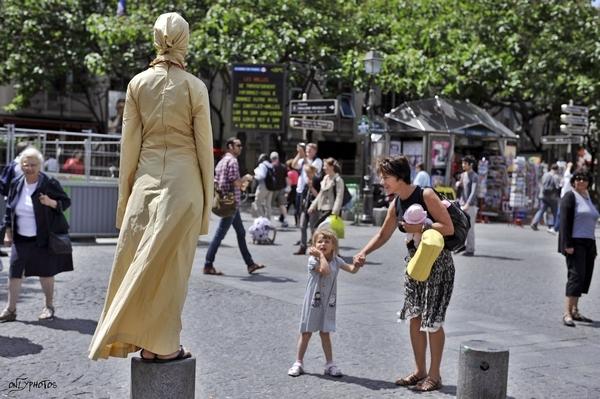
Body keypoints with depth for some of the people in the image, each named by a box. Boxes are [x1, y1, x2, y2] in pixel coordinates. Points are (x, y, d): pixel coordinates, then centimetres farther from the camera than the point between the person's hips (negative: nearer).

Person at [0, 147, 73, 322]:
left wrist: (51, 203, -23)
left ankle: (49, 306, 23)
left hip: (43, 238, -3)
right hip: (20, 238, 4)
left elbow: (66, 202, -3)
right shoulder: (16, 184, 3)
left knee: (46, 272, 5)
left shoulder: (49, 183, -9)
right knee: (14, 271, -2)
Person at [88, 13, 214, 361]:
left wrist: (125, 191, 11)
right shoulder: (195, 86, -4)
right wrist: (208, 197, 5)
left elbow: (130, 143, 4)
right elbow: (205, 145, -3)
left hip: (147, 179, 2)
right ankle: (162, 344, 8)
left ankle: (134, 337, 15)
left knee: (140, 259, 9)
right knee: (171, 261, 2)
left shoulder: (138, 83, 3)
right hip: (183, 179, -2)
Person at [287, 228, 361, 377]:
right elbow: (325, 270, -32)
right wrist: (321, 255, -24)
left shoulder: (336, 260, 1)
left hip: (328, 303, 3)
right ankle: (298, 363, 16)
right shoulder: (313, 259, -15)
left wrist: (357, 263, -25)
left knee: (325, 333, 10)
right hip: (313, 301, -3)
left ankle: (330, 364, 17)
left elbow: (352, 269, -5)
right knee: (306, 333, 6)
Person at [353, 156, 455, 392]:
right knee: (414, 317, 9)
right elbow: (383, 234, 13)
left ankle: (434, 375, 10)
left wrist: (419, 228, -25)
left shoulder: (426, 195, -19)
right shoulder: (396, 204, 3)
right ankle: (420, 371, 22)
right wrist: (364, 253, 0)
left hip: (438, 262, -7)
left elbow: (449, 228, -21)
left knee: (432, 320, -3)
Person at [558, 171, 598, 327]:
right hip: (575, 243, -8)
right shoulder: (570, 197, -5)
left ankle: (575, 311, 16)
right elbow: (565, 222, -13)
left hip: (588, 243, 8)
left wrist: (593, 248, 17)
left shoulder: (588, 198, 19)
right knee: (576, 275, -16)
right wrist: (567, 245, -21)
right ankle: (567, 314, -19)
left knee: (584, 277, 8)